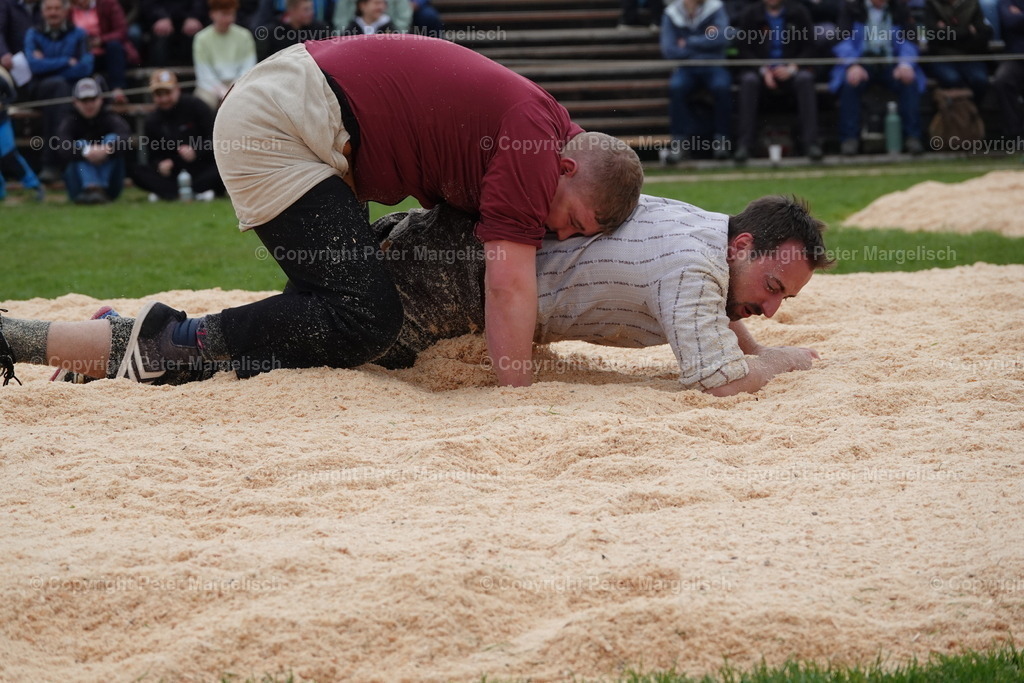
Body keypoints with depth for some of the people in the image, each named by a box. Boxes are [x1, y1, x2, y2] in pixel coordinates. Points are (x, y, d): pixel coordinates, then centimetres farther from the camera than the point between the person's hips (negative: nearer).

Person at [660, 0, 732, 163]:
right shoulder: (671, 14, 2)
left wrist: (689, 42, -11)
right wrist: (703, 43, -8)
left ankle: (721, 139, -19)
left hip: (713, 65, -1)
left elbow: (722, 39, -16)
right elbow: (669, 50, -5)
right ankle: (682, 139, -24)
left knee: (722, 86, -33)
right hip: (686, 68, 1)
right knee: (676, 87, -32)